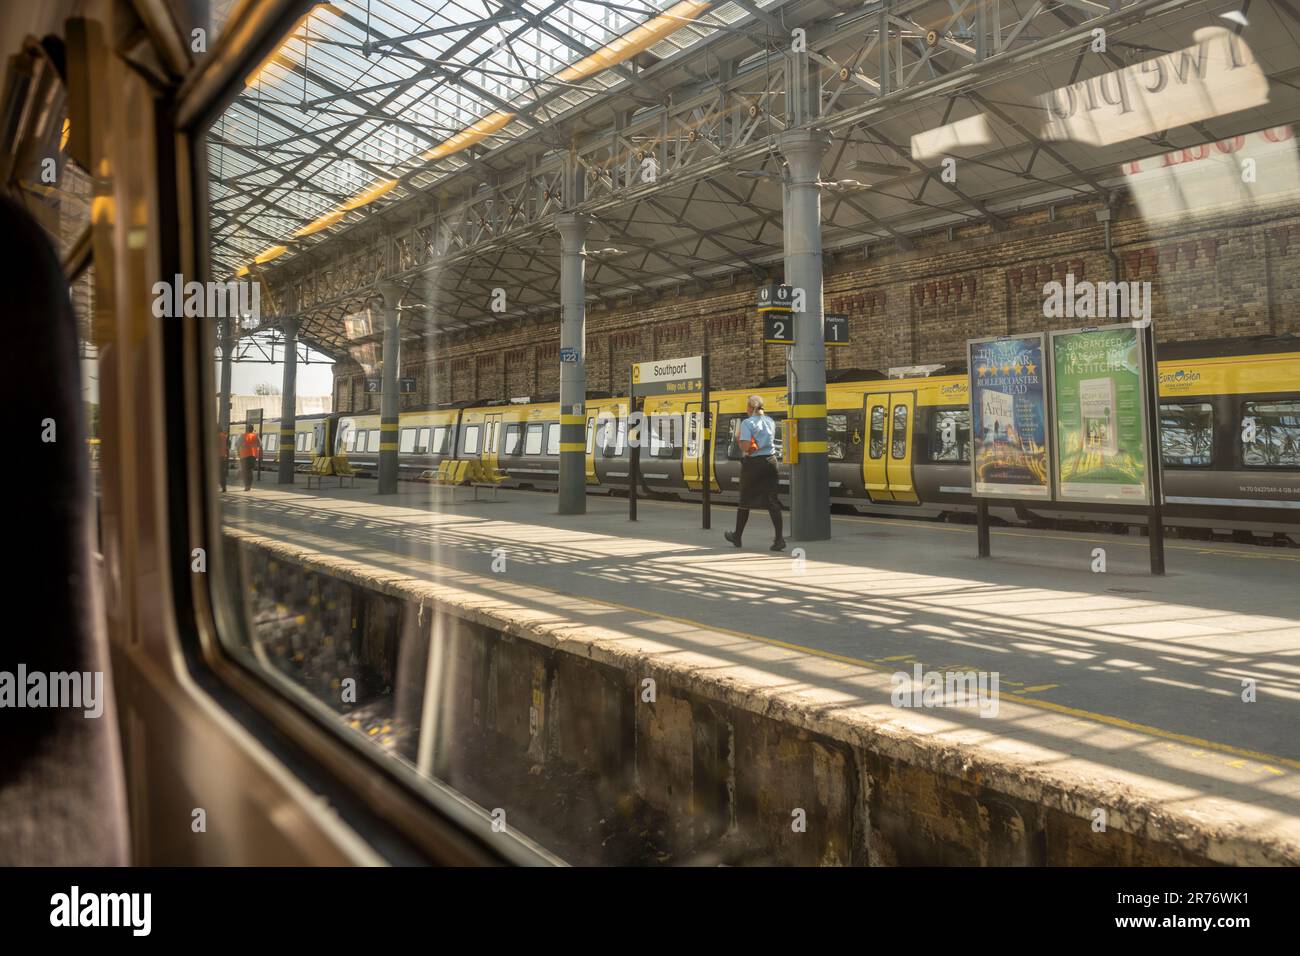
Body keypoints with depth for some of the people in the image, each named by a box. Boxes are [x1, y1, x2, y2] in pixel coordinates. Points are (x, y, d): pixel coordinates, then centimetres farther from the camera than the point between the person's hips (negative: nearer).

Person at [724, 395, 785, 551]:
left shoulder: (747, 423, -12)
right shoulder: (770, 422, 7)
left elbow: (745, 447, -19)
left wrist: (738, 438, -1)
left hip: (752, 463, -4)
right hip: (770, 461, 4)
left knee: (745, 500, 11)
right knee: (772, 501, 1)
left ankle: (737, 536, 26)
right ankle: (779, 538, -11)